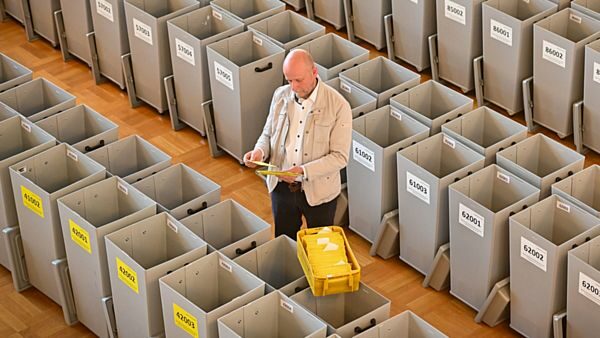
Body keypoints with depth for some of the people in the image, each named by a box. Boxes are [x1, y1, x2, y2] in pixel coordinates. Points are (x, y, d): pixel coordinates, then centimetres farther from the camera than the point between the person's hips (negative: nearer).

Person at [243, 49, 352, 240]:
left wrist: (303, 171, -29)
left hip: (318, 192, -4)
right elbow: (268, 134, 10)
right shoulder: (281, 96, -3)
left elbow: (340, 157, -17)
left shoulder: (338, 106, -18)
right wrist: (260, 151, -13)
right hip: (281, 186, 4)